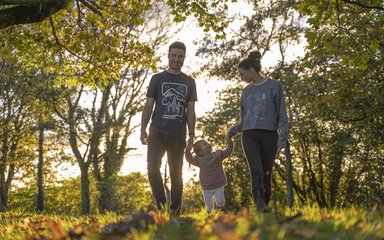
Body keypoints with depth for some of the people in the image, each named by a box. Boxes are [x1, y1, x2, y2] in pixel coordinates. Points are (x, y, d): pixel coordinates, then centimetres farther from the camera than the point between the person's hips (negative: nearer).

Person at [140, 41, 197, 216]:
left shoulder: (189, 82, 12)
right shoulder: (157, 78, 8)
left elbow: (191, 110, 9)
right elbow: (148, 106, 5)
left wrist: (191, 134, 1)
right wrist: (143, 130, -5)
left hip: (177, 135, 1)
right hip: (157, 132, -1)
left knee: (176, 173, 4)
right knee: (153, 167, -11)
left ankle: (175, 211, 11)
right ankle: (161, 203, 4)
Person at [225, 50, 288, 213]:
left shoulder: (274, 86, 5)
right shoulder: (246, 91, 18)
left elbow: (282, 114, 2)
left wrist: (282, 139, -8)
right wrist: (232, 132, 7)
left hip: (269, 136, -2)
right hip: (249, 135, 2)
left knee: (266, 175, -1)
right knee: (256, 172, -17)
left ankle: (265, 206, 8)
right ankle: (259, 206, -29)